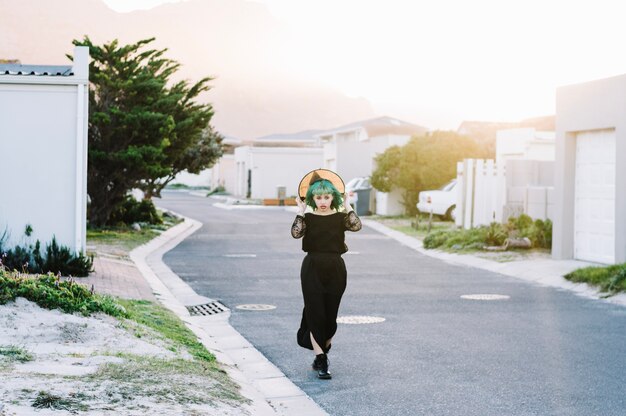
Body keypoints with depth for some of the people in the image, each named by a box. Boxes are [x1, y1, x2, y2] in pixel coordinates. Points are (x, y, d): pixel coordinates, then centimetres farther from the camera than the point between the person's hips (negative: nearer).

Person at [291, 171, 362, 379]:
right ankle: (321, 362, -1)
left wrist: (347, 206, -6)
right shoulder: (308, 218, 3)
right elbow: (296, 233, -18)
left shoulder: (340, 218, 4)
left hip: (335, 270, 1)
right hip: (312, 269, -1)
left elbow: (356, 226, -17)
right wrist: (301, 211, -10)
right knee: (315, 313, -5)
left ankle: (322, 353, 30)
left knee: (330, 316, 7)